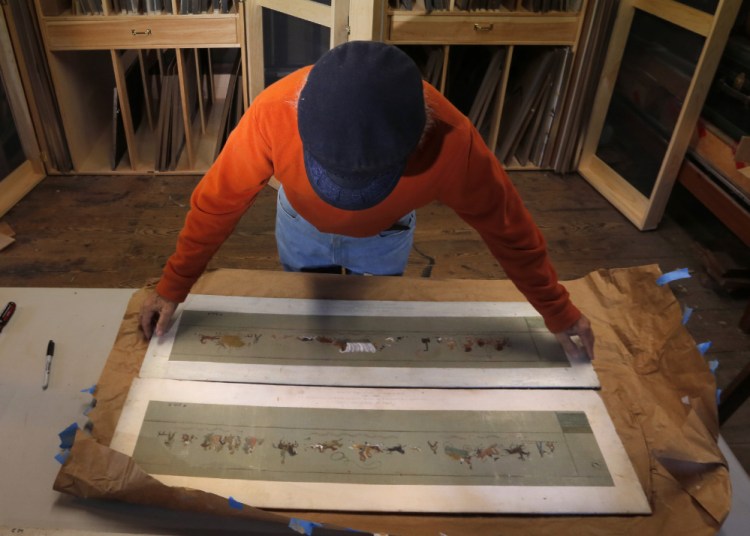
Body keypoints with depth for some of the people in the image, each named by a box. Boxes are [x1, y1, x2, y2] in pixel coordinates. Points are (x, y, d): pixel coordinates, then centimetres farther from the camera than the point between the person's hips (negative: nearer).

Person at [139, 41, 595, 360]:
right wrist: (174, 288, -14)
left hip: (384, 232, 0)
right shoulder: (274, 113, -41)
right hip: (303, 221, 1)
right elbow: (218, 202, -24)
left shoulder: (452, 142, -42)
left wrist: (558, 311, -10)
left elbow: (508, 227, -24)